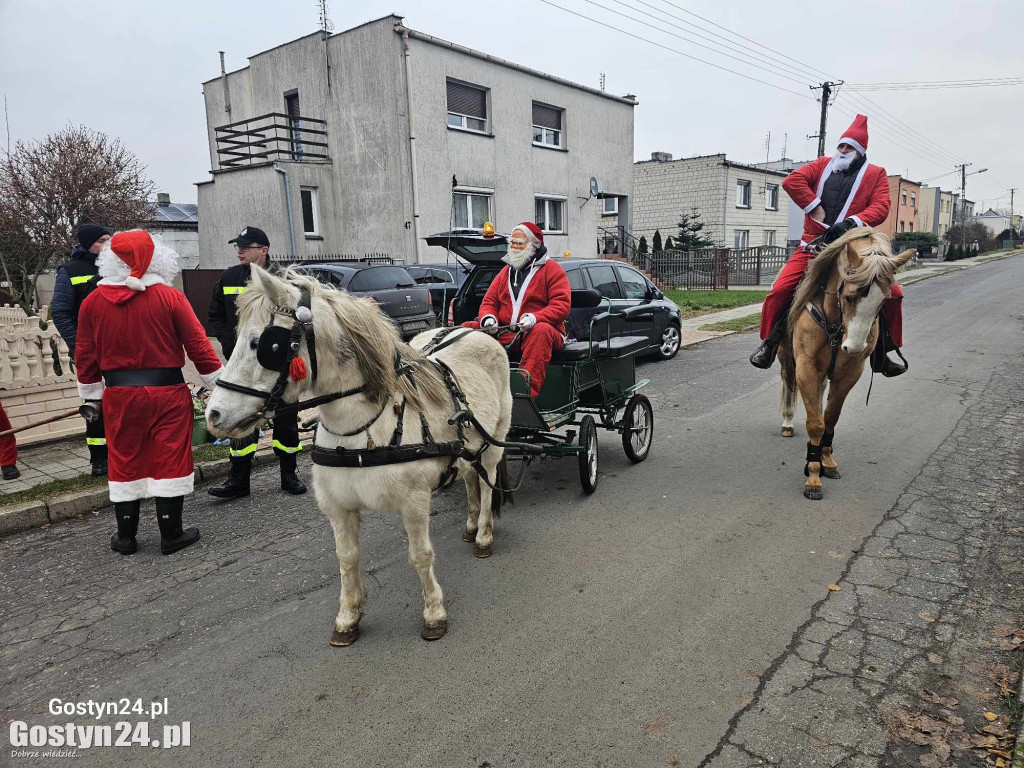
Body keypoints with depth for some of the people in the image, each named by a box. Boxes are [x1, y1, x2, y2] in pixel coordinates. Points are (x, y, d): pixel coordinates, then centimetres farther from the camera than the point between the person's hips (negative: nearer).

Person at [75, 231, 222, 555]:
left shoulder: (92, 301, 2)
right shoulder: (170, 297, -8)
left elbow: (85, 355, 7)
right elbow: (198, 345, -8)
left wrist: (92, 397, 18)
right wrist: (220, 387, 2)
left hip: (119, 395, 3)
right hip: (167, 392, -3)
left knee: (125, 463, 14)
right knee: (169, 462, 6)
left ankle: (125, 537, 24)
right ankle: (171, 535, 14)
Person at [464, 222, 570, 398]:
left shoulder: (552, 269, 3)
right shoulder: (506, 271, 20)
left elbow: (561, 305, -8)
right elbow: (489, 301, 17)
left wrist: (534, 318, -25)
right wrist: (488, 318, -8)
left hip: (539, 331, -5)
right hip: (504, 335, 5)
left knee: (541, 331, -40)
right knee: (467, 328, -12)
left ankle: (527, 391, -53)